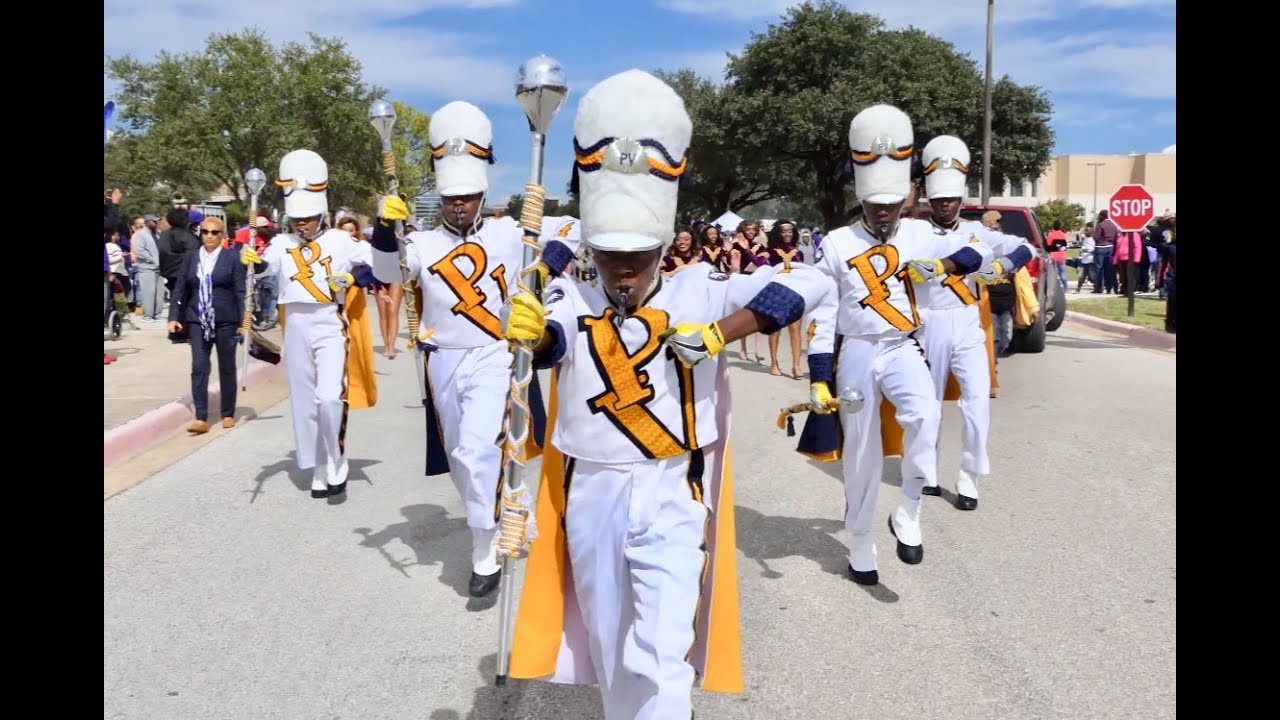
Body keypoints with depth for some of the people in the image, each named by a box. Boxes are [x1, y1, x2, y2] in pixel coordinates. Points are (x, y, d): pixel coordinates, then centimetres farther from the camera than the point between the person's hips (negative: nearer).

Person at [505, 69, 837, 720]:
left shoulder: (698, 293, -9)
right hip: (589, 499, 3)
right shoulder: (570, 298, -6)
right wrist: (528, 332, -52)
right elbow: (554, 340, -29)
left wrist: (721, 332, -23)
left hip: (670, 499, -2)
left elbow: (811, 282, -16)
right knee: (609, 651, 20)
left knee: (660, 657, -8)